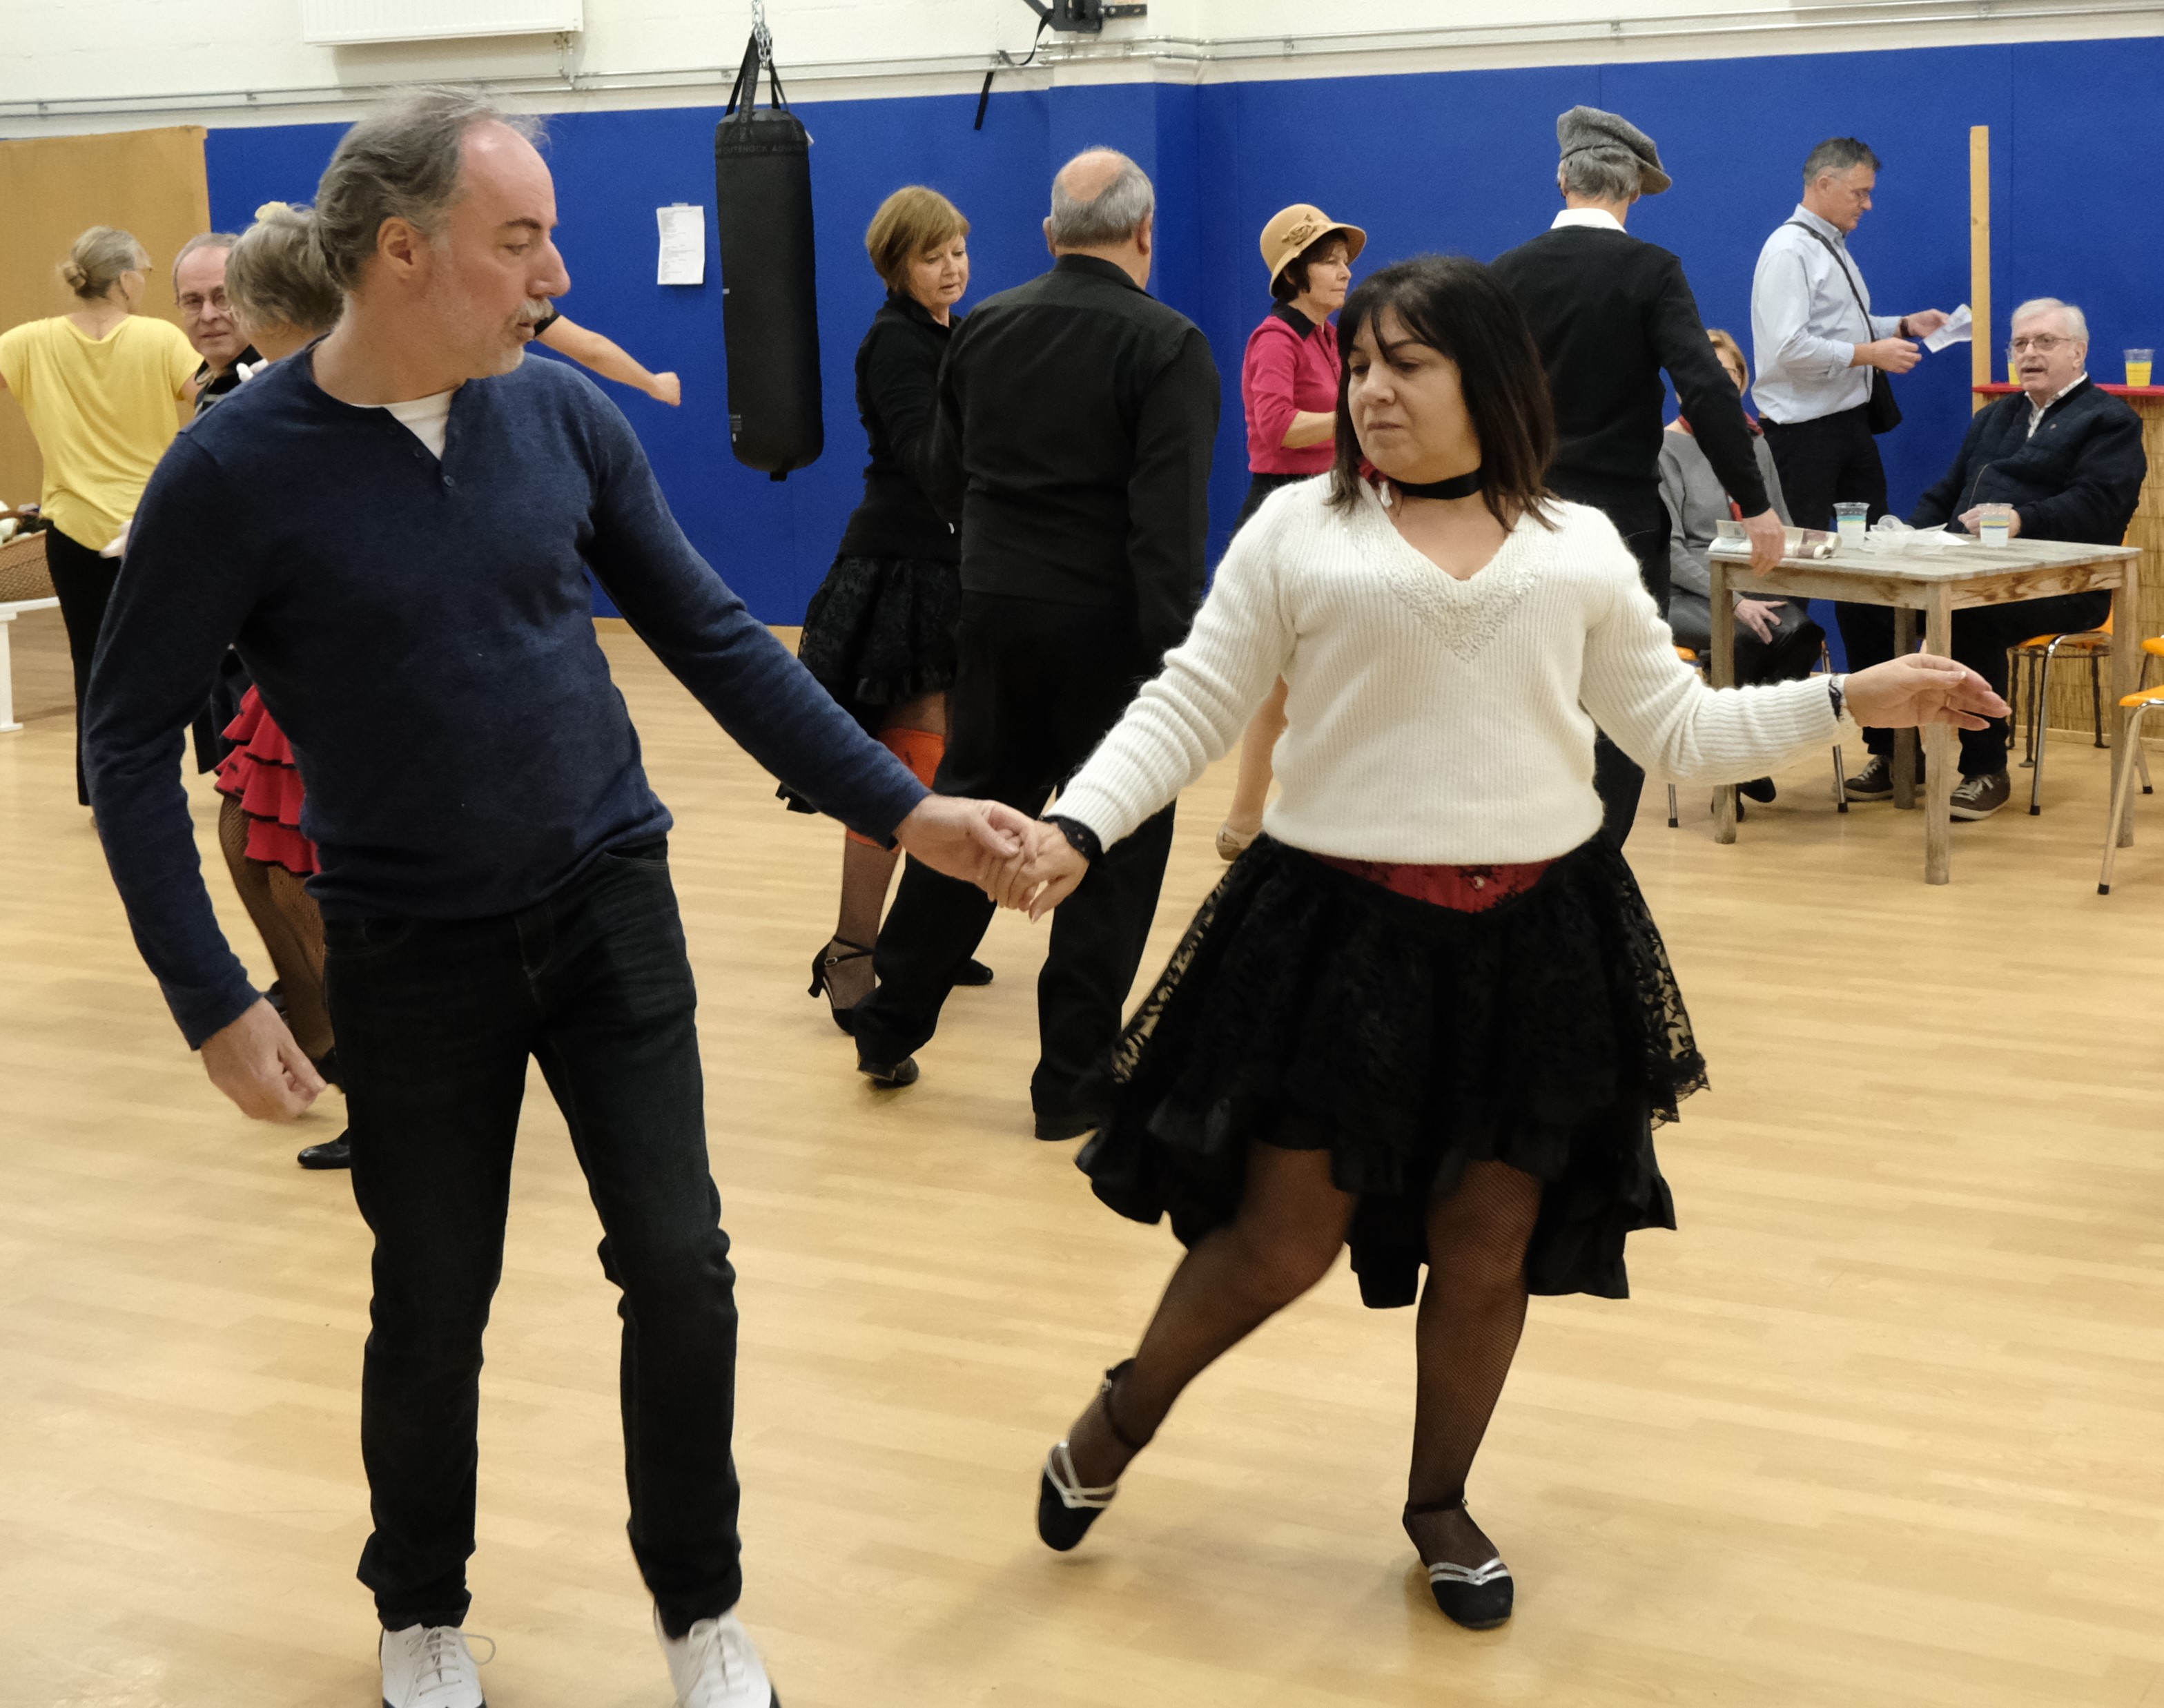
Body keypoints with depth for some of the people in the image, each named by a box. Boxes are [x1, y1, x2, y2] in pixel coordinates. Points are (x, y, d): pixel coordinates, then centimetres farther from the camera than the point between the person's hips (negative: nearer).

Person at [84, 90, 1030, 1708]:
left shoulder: (564, 414, -5)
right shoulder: (238, 467, -15)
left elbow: (714, 638, 3)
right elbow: (134, 732, -8)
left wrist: (900, 807, -2)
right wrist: (213, 999, -13)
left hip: (611, 906, 2)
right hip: (412, 950, -2)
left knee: (679, 1266, 1)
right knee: (432, 1307, 10)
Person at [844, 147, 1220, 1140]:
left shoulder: (984, 329, 4)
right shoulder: (1167, 347, -12)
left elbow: (946, 480, 12)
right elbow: (1170, 522, -20)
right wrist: (1170, 660, -21)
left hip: (997, 613, 5)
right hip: (1108, 629, -5)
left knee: (968, 811, 18)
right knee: (1114, 851, 5)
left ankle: (889, 1026, 24)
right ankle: (1074, 1080, 8)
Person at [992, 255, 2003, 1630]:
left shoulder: (1579, 548, 7)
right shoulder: (1298, 532, 1)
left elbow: (1678, 730, 12)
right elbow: (1189, 710, -1)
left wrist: (1851, 700, 5)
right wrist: (1081, 825, -15)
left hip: (1537, 936, 2)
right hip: (1340, 929, -2)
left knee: (1487, 1248, 9)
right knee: (1280, 1243, 1)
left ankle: (1441, 1502, 33)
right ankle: (1116, 1426, 28)